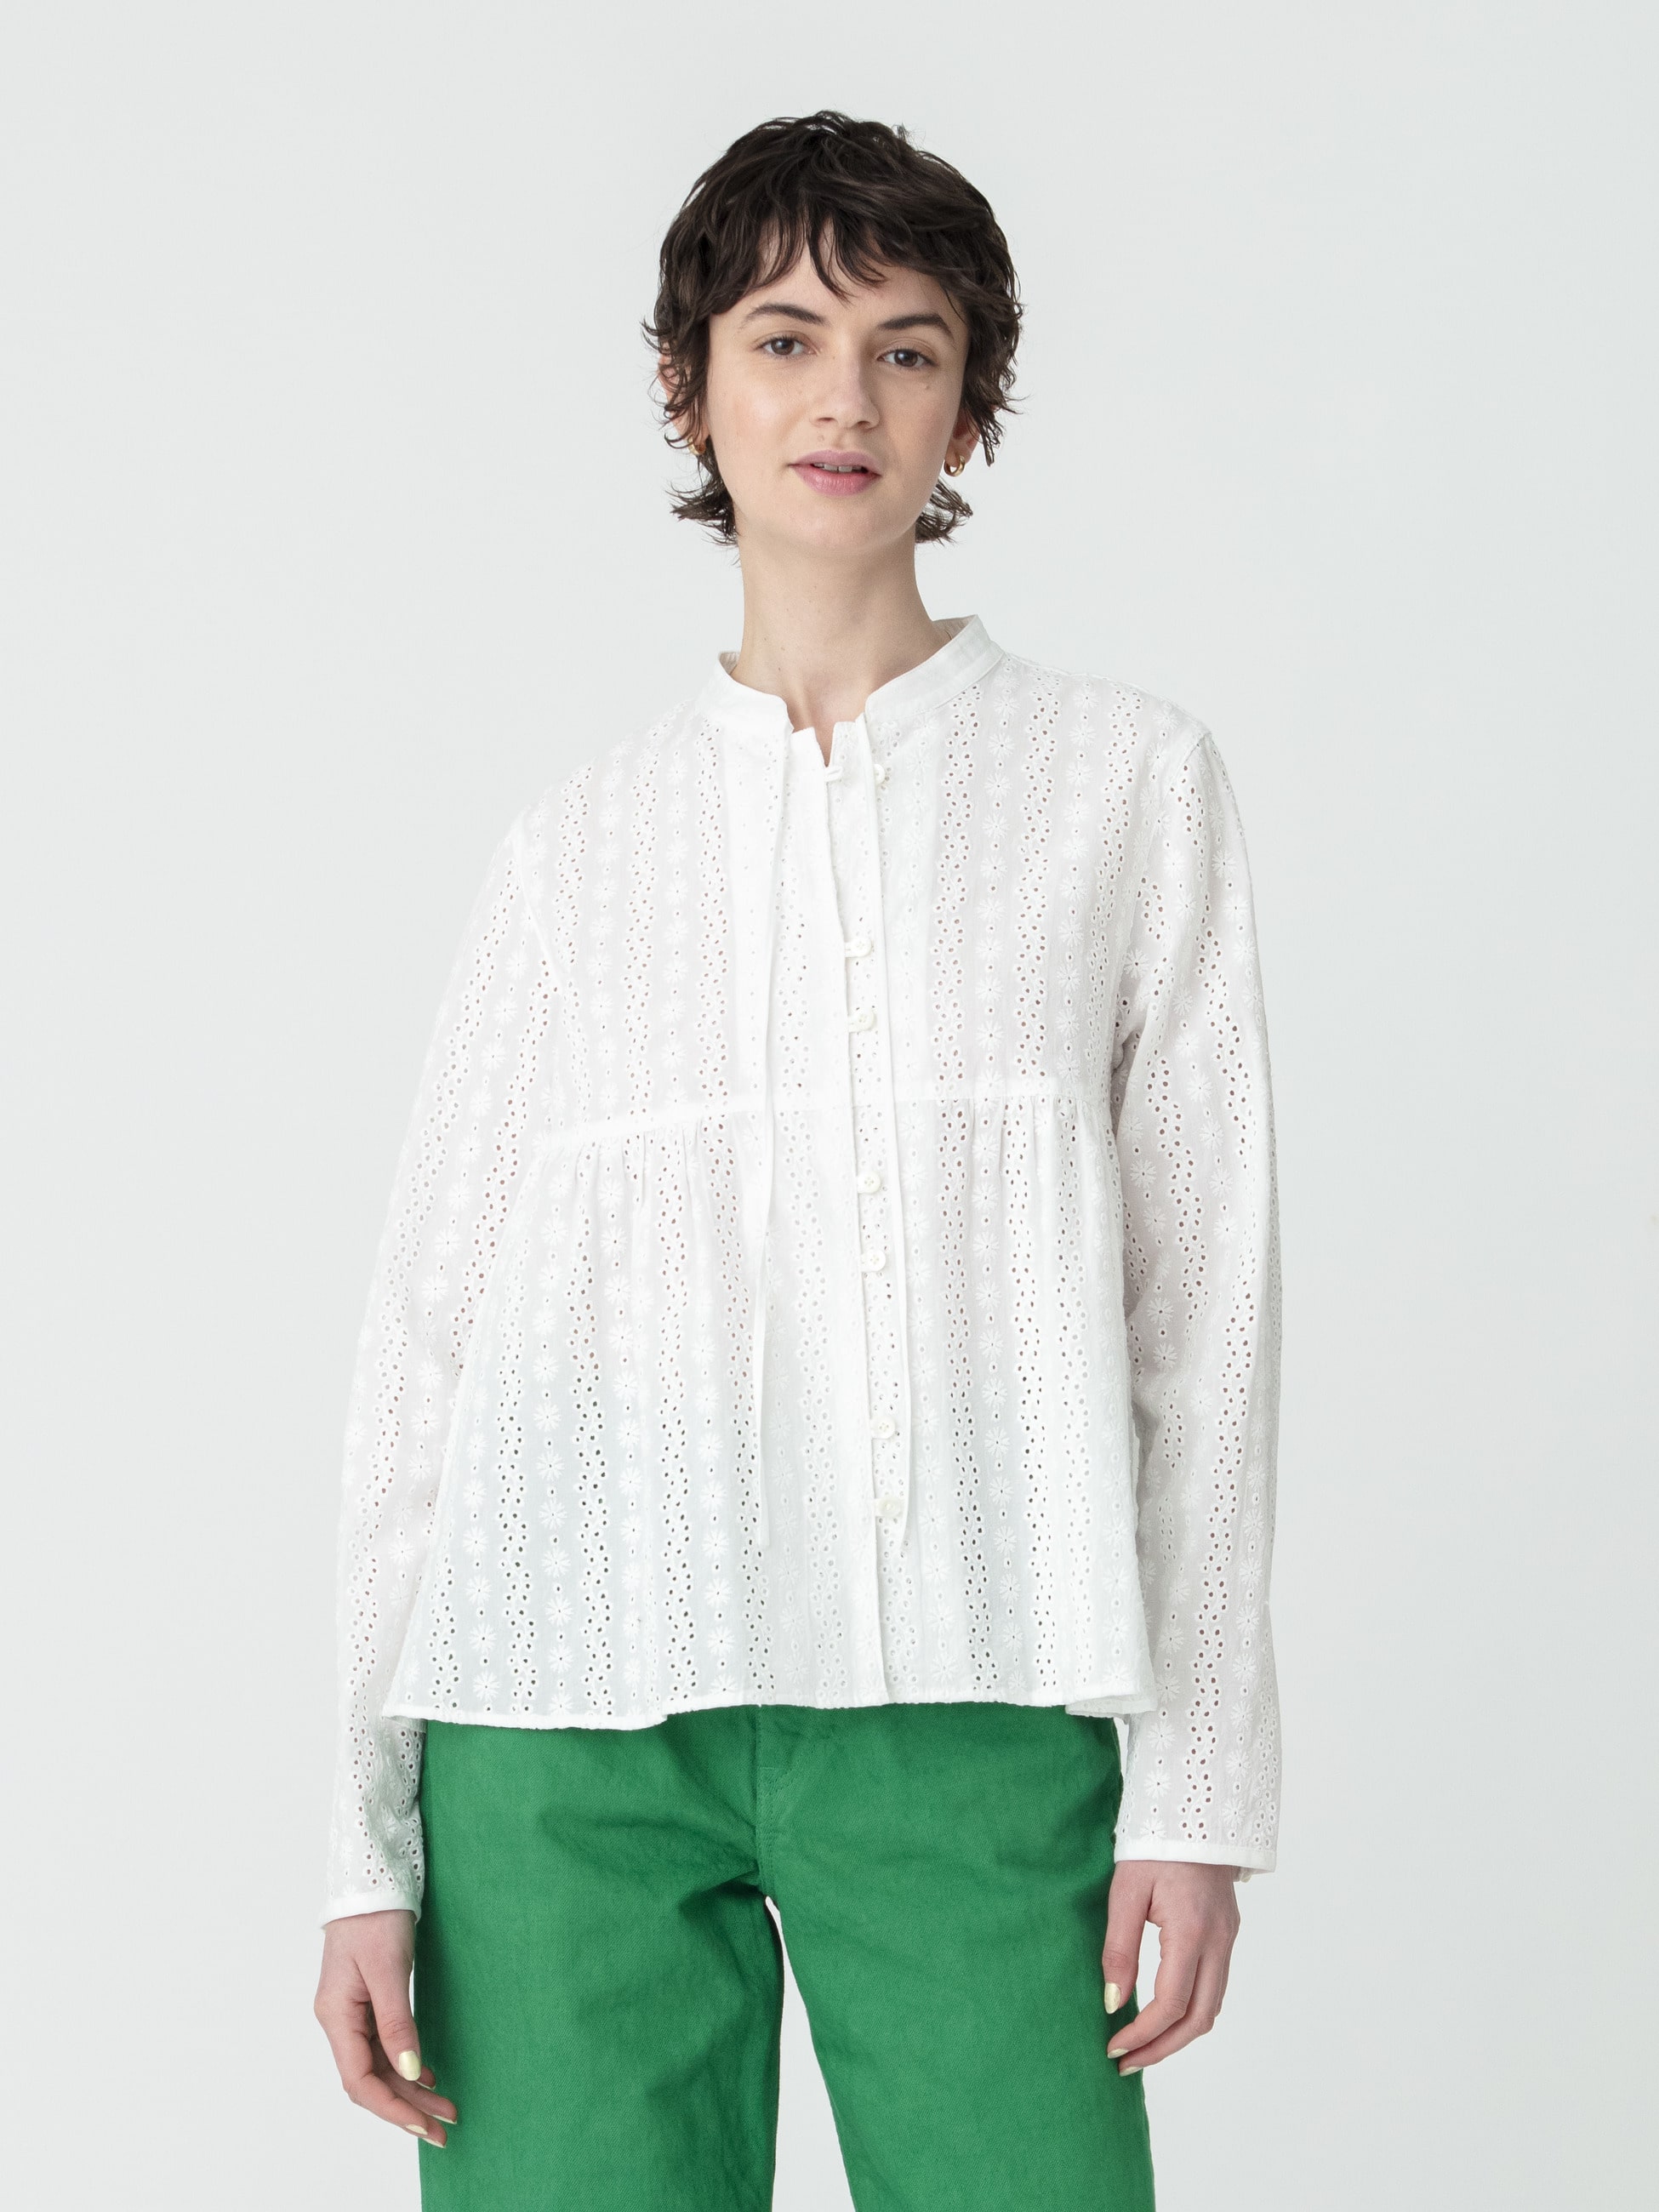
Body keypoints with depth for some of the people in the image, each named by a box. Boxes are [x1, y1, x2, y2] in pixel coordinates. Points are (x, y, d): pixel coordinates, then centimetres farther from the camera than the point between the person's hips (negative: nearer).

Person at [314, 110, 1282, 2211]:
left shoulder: (1124, 778, 10)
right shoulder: (575, 847, 13)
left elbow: (1203, 1291, 6)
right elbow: (427, 1336, 11)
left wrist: (1200, 1782, -1)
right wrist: (369, 1845, 6)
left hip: (969, 1716, -1)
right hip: (572, 1723, 1)